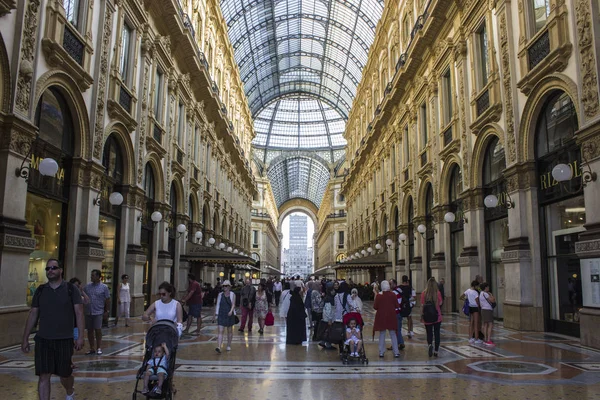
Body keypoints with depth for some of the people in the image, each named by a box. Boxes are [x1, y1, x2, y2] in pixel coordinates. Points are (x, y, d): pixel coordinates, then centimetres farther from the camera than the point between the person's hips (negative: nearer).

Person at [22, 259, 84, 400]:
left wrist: (80, 336, -12)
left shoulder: (71, 289, -3)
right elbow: (33, 314, 9)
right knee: (44, 376, -3)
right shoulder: (40, 290, 5)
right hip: (43, 340, 2)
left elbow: (79, 313, -6)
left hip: (64, 340, -2)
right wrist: (25, 338, 6)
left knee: (65, 375, 11)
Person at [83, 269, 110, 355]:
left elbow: (107, 300, 0)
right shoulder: (87, 286, 8)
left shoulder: (104, 287, -2)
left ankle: (99, 348, 8)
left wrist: (107, 311, -2)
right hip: (88, 312, 4)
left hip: (98, 312, -4)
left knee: (98, 330, -4)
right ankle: (92, 349, 19)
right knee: (90, 330, 8)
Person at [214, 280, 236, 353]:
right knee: (220, 331, -9)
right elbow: (217, 305, 6)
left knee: (230, 331, 12)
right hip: (221, 315, 0)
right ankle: (219, 347, -17)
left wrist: (231, 311, -26)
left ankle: (229, 346, 28)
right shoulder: (220, 295, 3)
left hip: (229, 315, 0)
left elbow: (233, 304, -8)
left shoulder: (232, 294, -2)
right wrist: (216, 315, 4)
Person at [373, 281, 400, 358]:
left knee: (382, 335, 10)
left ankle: (381, 352, 12)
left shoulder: (379, 296, -13)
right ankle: (396, 352, 10)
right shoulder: (393, 295, -8)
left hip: (381, 317, -1)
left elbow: (375, 307, -6)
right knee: (393, 334, 11)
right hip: (391, 317, 1)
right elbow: (396, 305, 0)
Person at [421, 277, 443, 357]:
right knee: (437, 333, 12)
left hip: (427, 317, 0)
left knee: (429, 333, 11)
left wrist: (422, 316, 5)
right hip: (437, 317, 0)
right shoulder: (438, 293, -8)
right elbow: (440, 303, -2)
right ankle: (436, 350, 13)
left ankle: (430, 345, -16)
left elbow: (422, 305, -4)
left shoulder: (423, 293, -7)